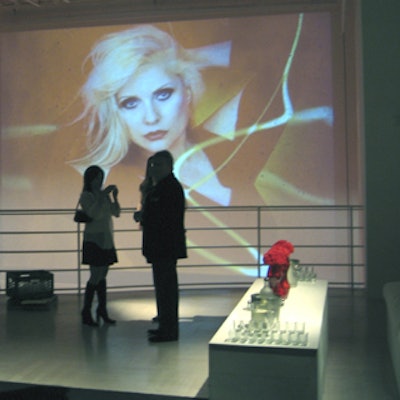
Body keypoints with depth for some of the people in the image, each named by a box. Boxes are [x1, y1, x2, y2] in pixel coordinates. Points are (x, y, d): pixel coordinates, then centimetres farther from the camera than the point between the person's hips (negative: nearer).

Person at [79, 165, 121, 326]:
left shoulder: (103, 195, 12)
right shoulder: (86, 196, -8)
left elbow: (116, 213, 10)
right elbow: (94, 213, -23)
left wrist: (114, 197, -2)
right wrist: (104, 195, -22)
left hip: (106, 241, 7)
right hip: (94, 240, -7)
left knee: (102, 276, 9)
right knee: (96, 277, -8)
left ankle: (102, 310, 16)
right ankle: (86, 314, -1)